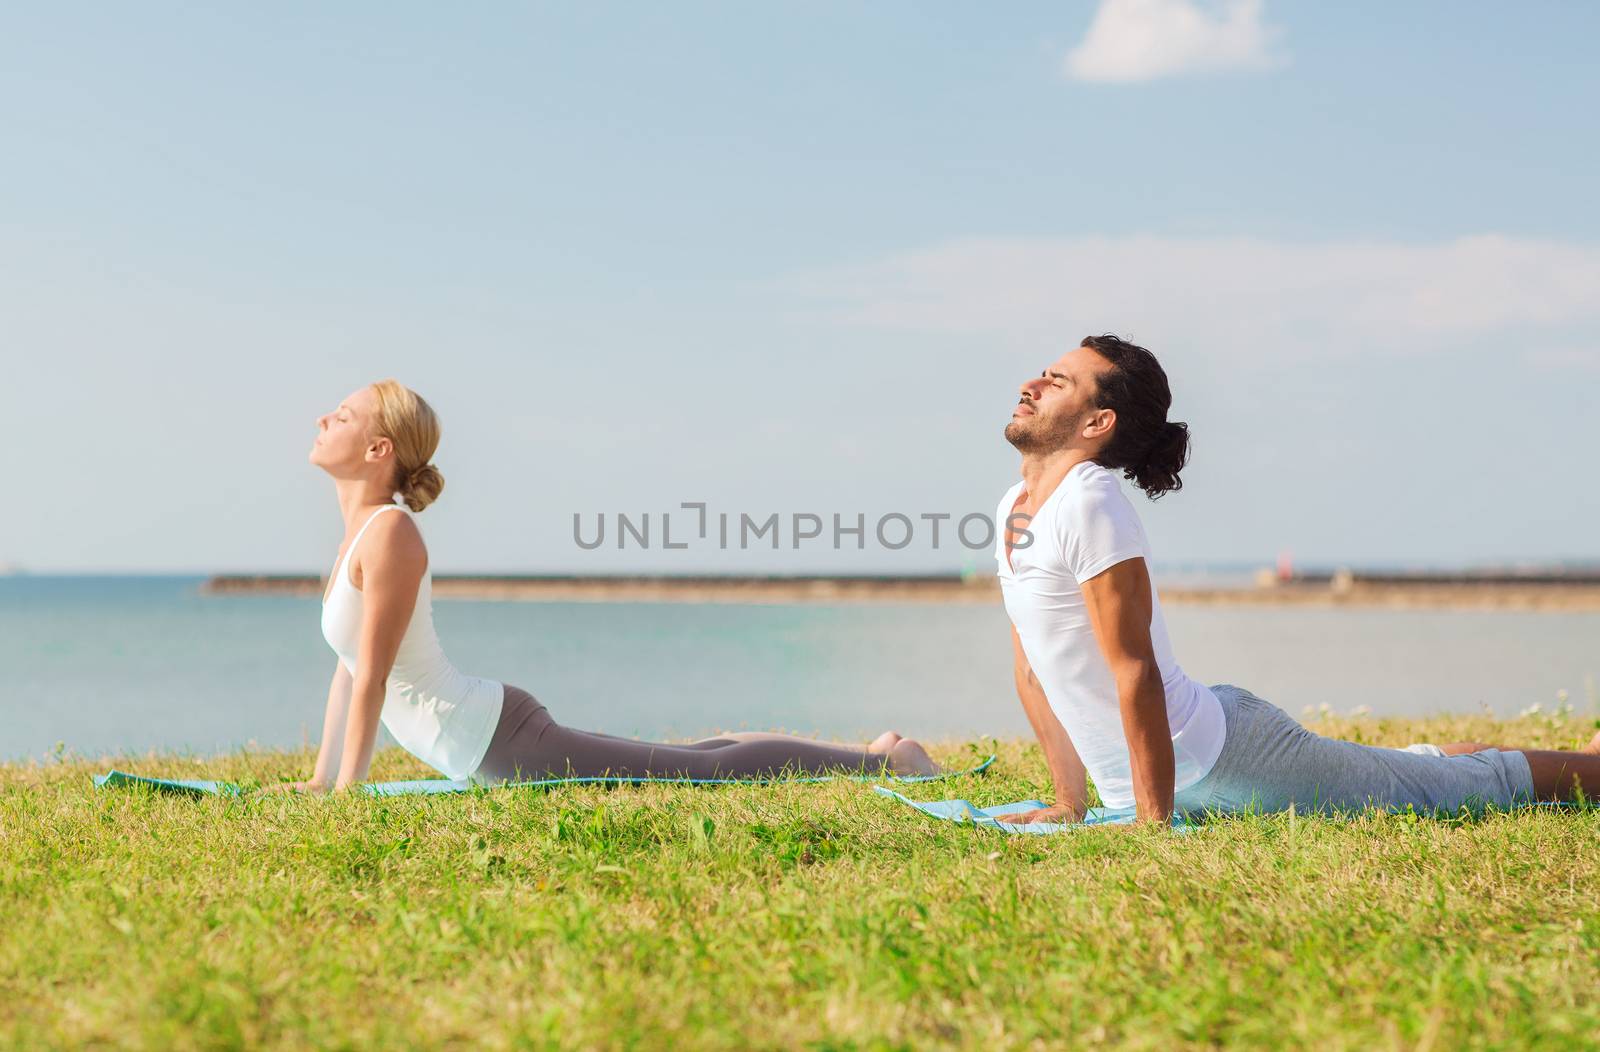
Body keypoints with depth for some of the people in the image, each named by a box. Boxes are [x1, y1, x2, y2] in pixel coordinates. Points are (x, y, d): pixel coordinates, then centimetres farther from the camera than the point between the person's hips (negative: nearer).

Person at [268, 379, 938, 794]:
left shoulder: (389, 534, -19)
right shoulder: (359, 529, 11)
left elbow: (372, 677, -21)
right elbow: (349, 668, 17)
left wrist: (345, 791, -17)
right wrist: (321, 778, 17)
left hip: (499, 740, -9)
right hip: (486, 736, 9)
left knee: (701, 773, -3)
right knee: (683, 767, 22)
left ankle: (879, 760, 7)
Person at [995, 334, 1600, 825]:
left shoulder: (1089, 503, -22)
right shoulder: (1011, 508, 5)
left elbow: (1135, 669, -26)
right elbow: (1033, 669, 13)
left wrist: (1154, 819, -25)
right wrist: (1069, 802, 13)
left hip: (1219, 761, -9)